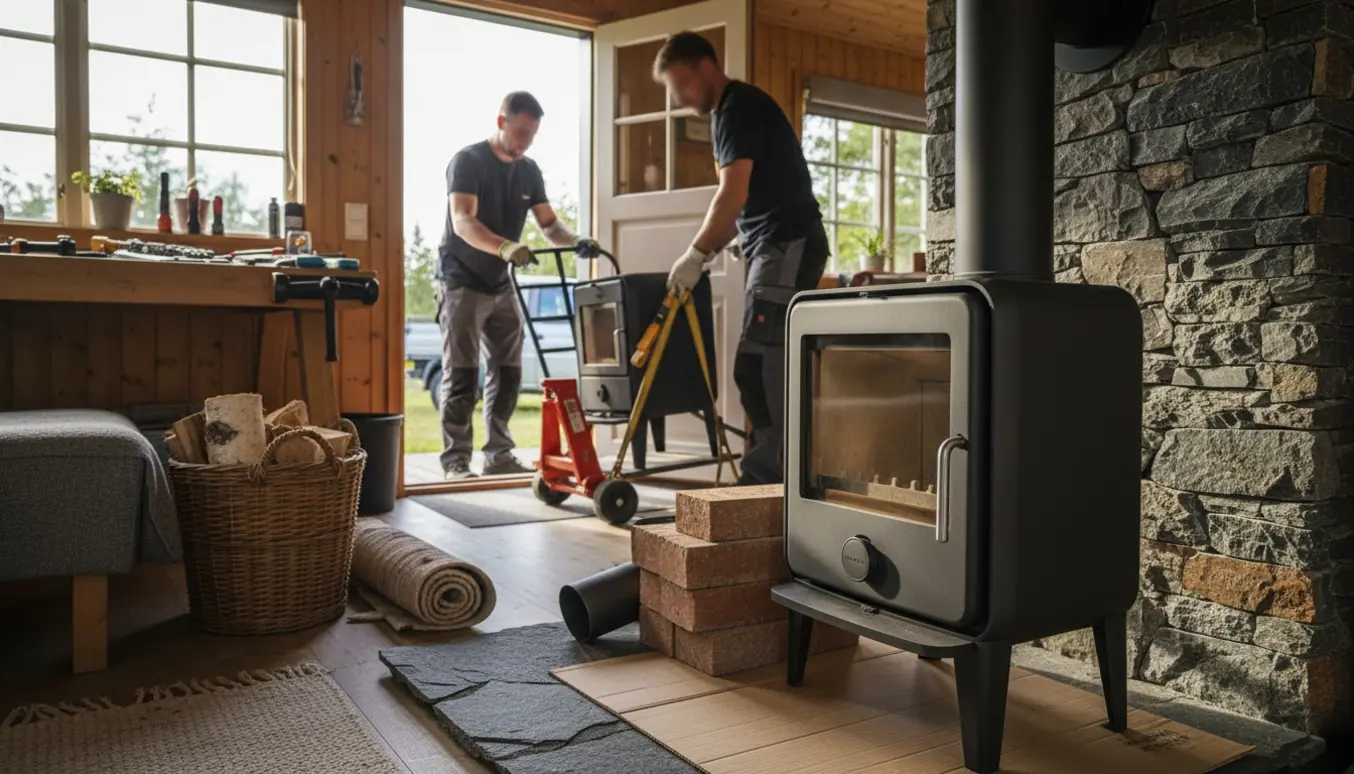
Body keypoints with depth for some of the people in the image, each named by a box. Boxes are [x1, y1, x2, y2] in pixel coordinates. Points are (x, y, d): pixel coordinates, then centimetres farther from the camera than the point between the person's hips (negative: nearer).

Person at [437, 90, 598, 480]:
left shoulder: (529, 170, 6)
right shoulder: (468, 161, -14)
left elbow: (549, 222, 3)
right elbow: (463, 222, -28)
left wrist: (576, 241, -19)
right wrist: (506, 247, -45)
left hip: (501, 284, 7)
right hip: (461, 282, -7)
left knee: (508, 372, 7)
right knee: (461, 374, -6)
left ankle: (498, 455, 16)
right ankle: (455, 460, 0)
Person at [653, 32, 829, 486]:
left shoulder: (739, 106, -9)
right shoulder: (729, 112, 21)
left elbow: (733, 195, -18)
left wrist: (695, 255, -12)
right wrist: (709, 251, 15)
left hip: (789, 245, -10)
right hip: (774, 248, 10)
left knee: (759, 366, -13)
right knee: (756, 368, 9)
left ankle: (766, 478, -10)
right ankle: (767, 476, 15)